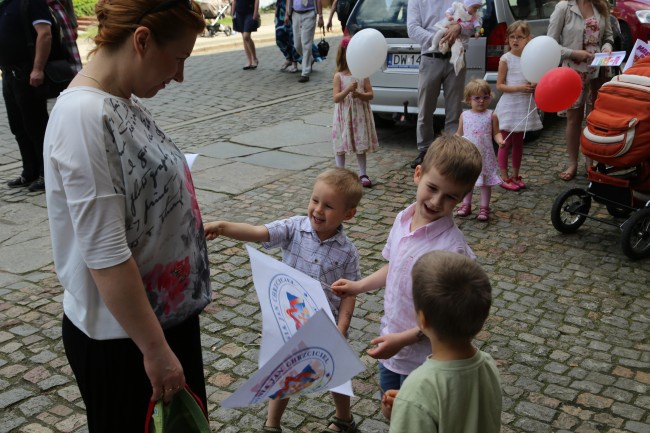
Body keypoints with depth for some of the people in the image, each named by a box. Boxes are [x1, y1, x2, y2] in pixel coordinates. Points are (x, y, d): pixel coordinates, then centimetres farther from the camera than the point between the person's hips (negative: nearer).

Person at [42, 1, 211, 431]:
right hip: (118, 336, -8)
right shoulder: (83, 116, -25)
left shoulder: (125, 100, 2)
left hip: (169, 311, 9)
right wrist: (155, 349, -21)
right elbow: (105, 256, -26)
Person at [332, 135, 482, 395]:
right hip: (390, 342, 7)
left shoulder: (452, 248, -29)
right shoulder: (403, 219, -6)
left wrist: (403, 339, -26)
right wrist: (358, 286, 6)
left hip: (422, 356, -7)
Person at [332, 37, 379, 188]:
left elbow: (370, 94, 1)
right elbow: (336, 98, -11)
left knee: (361, 145, 8)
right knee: (341, 146, 5)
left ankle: (362, 174, 16)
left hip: (360, 115, 2)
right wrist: (348, 89, -25)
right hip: (344, 115, -2)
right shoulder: (339, 76, -5)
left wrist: (359, 94, -18)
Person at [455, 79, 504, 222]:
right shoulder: (464, 115, 3)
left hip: (484, 155, -2)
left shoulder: (491, 116, -3)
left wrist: (500, 140, -22)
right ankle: (466, 205, 24)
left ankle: (484, 208, 13)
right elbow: (459, 134, 10)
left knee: (485, 182, 5)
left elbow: (496, 133, -3)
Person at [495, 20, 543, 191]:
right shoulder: (506, 59, -7)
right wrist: (519, 88, -21)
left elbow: (535, 82, 14)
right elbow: (499, 85, -9)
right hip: (509, 105, -4)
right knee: (506, 143, 1)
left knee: (518, 142, 13)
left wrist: (535, 87, -9)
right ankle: (504, 177, 9)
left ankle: (515, 175, 23)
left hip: (525, 106, 4)